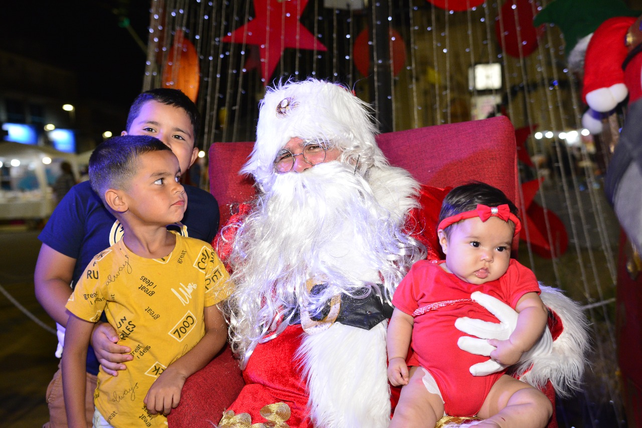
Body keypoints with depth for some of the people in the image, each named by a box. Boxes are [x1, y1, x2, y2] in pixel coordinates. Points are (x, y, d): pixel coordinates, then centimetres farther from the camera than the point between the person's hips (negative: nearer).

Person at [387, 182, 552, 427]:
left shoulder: (512, 276, 5)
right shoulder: (423, 275, 3)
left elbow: (534, 310, -4)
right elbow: (402, 318, 10)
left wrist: (516, 345, -23)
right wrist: (396, 358, -2)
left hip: (490, 383, 2)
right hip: (430, 378, -2)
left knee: (538, 406, -17)